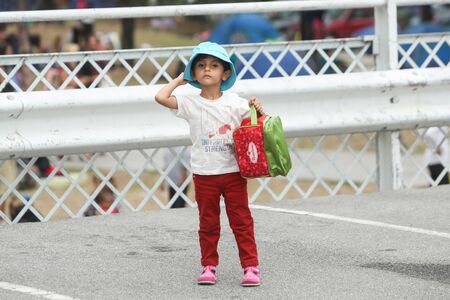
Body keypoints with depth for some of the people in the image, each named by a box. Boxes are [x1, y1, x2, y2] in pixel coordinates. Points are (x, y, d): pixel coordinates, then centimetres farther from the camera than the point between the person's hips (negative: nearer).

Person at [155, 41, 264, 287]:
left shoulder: (235, 103, 0)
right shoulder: (191, 104, -3)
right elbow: (161, 97, -15)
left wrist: (258, 111, -13)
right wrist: (180, 80, -2)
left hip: (233, 172, 0)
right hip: (204, 174, 0)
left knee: (241, 221, 3)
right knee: (208, 223, 9)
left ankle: (251, 266, 6)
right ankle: (209, 266, 19)